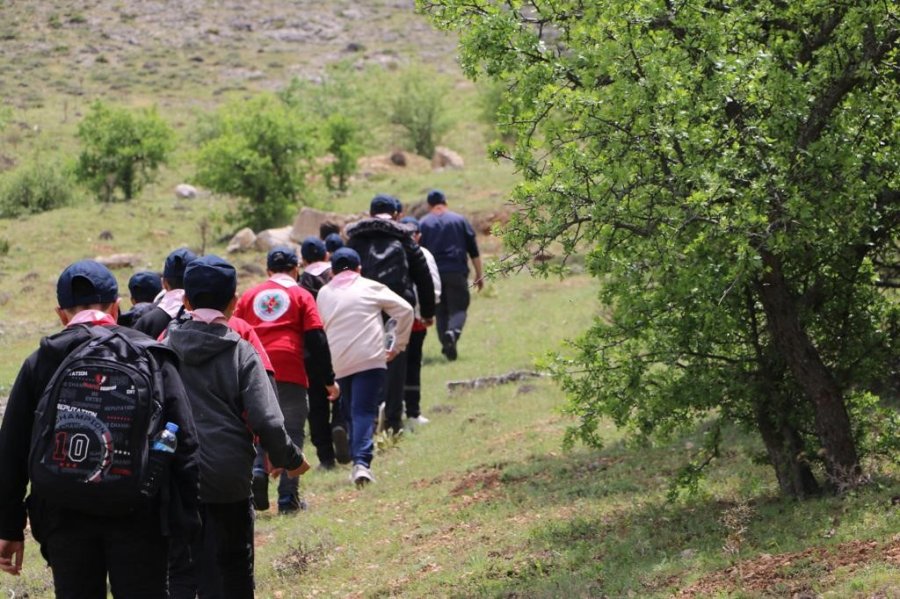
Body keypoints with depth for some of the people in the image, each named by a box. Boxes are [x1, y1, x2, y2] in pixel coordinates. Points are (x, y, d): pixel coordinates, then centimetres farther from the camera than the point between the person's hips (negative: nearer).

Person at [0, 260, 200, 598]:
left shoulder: (41, 364, 5)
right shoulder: (152, 357, 3)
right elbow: (184, 443, -2)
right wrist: (184, 518, 2)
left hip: (66, 519, 1)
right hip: (140, 516, -1)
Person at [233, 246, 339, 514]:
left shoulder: (250, 295, 16)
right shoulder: (301, 295, 7)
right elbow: (317, 340, 1)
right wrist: (329, 380, 4)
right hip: (290, 372, -3)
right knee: (291, 432, 4)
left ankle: (257, 472, -9)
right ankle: (288, 498, 1)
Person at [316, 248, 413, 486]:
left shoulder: (324, 294, 17)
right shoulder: (370, 288, 7)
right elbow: (405, 310, 2)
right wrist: (398, 345, 10)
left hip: (339, 363, 3)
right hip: (370, 359, -3)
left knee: (351, 412, 17)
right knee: (364, 411, -9)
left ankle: (357, 461, 14)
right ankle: (361, 461, -26)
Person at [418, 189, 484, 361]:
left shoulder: (423, 224, 6)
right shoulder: (460, 220, 6)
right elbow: (473, 250, 5)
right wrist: (479, 274, 10)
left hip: (433, 274, 1)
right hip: (457, 272, -1)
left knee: (441, 311, 11)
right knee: (458, 307, 0)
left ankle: (447, 346, 4)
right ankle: (453, 332, -30)